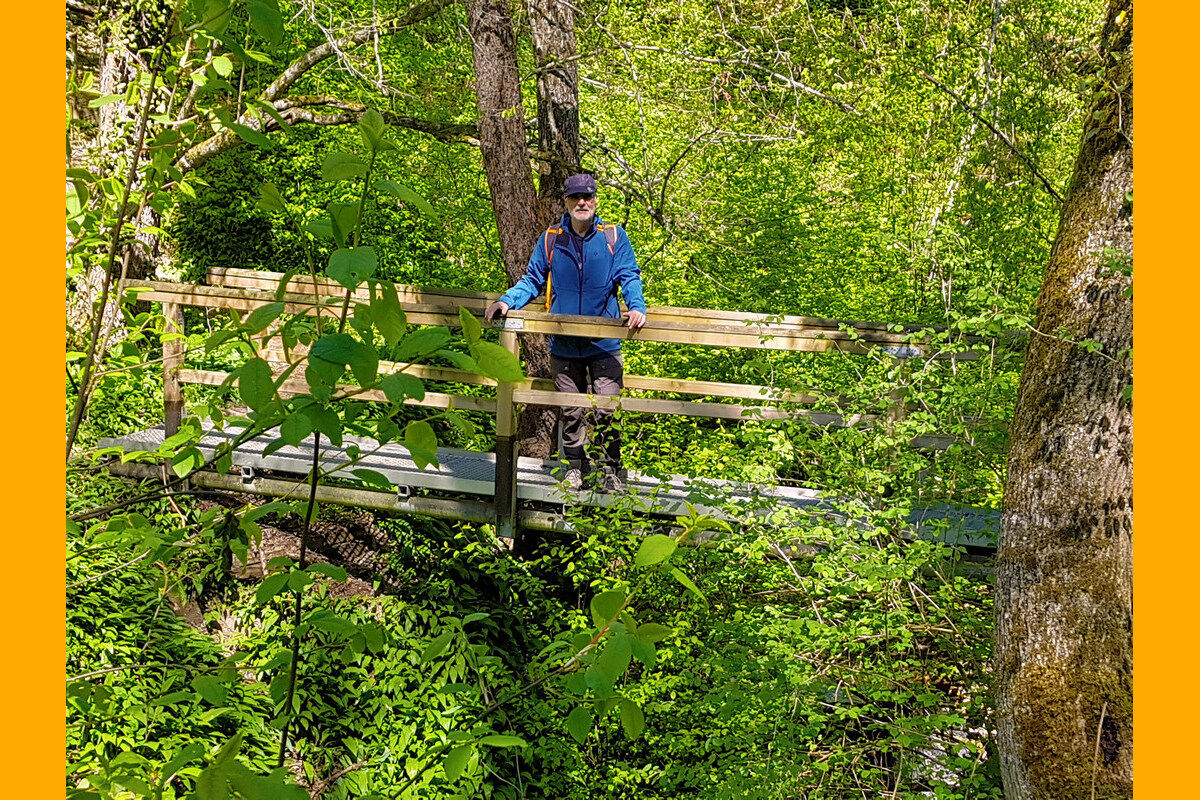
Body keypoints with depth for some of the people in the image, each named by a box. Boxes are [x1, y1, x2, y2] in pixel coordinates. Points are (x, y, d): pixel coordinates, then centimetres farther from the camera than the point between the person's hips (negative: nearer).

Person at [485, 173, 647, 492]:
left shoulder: (613, 236, 1)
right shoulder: (551, 239, 5)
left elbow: (628, 277, 1)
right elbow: (533, 281, 12)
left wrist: (637, 307, -18)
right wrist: (506, 301, -4)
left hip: (604, 344, -2)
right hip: (564, 344, 2)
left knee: (606, 410, -2)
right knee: (571, 411, 10)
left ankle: (610, 469, 13)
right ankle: (575, 466, 25)